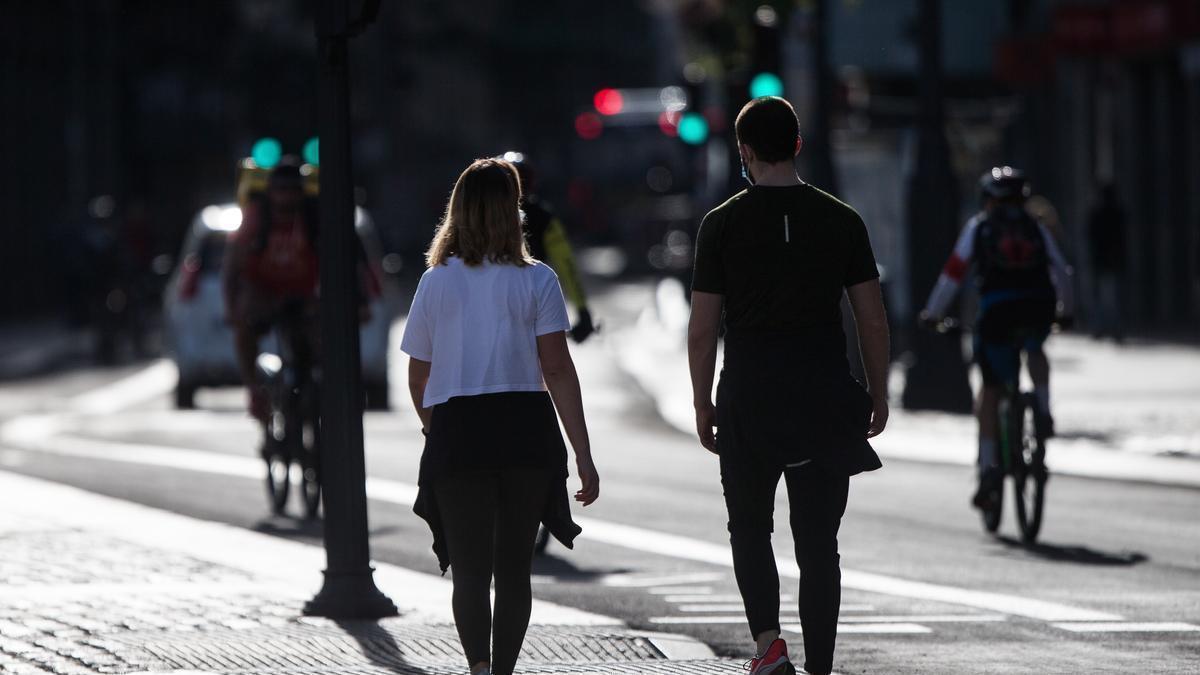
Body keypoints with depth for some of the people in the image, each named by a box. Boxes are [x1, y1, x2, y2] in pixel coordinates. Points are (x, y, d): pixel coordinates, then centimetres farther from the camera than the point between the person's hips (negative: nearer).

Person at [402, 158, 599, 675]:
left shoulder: (436, 283, 5)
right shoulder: (536, 281, 0)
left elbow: (418, 379, 10)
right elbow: (558, 371, -5)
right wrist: (583, 455, -4)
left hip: (456, 433, 0)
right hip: (526, 432, 0)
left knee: (470, 568, -1)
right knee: (514, 567, 14)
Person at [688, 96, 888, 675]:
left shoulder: (722, 223, -2)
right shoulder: (842, 221, 2)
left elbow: (702, 329, -2)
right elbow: (873, 321, 3)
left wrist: (703, 405, 7)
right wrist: (878, 396, 13)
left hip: (748, 400, -1)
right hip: (825, 401, 1)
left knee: (749, 526, 15)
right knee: (818, 542, 6)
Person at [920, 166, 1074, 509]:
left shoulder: (979, 226, 14)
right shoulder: (1035, 227, 20)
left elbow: (953, 272, 11)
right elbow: (1061, 272, 19)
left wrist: (932, 313, 18)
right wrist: (1066, 310, 34)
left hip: (998, 312, -2)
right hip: (1040, 309, 2)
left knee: (990, 389, 8)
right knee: (1036, 352, 37)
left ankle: (989, 465, 1)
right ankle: (1043, 411, 18)